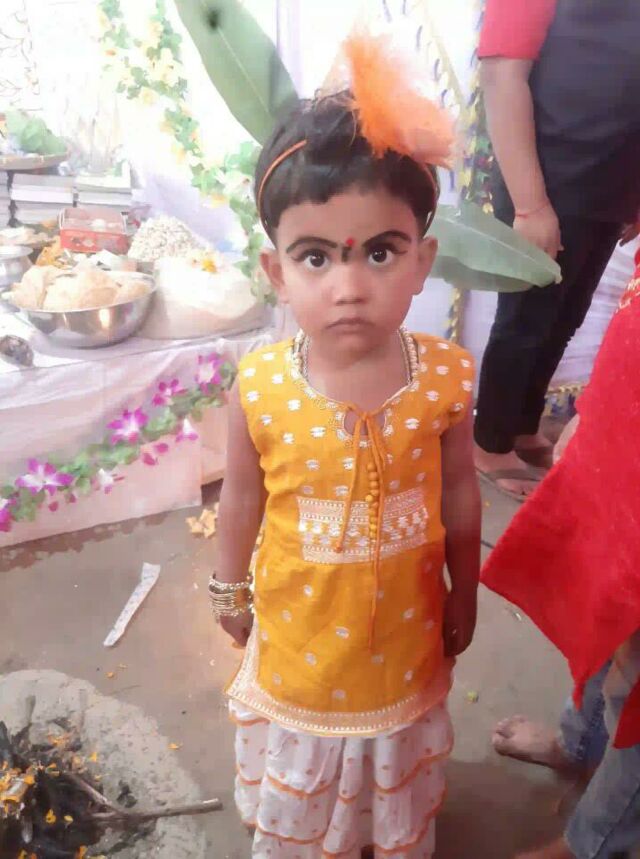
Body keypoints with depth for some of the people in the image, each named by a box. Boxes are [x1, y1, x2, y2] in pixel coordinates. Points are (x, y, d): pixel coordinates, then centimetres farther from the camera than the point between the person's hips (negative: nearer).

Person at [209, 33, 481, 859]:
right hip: (299, 625, 0)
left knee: (400, 761, 31)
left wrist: (463, 595, 5)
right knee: (298, 765, 29)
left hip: (405, 624, 1)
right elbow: (242, 497, -9)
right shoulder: (259, 388, -25)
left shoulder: (443, 378, -23)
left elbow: (458, 496, -8)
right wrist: (230, 589, 6)